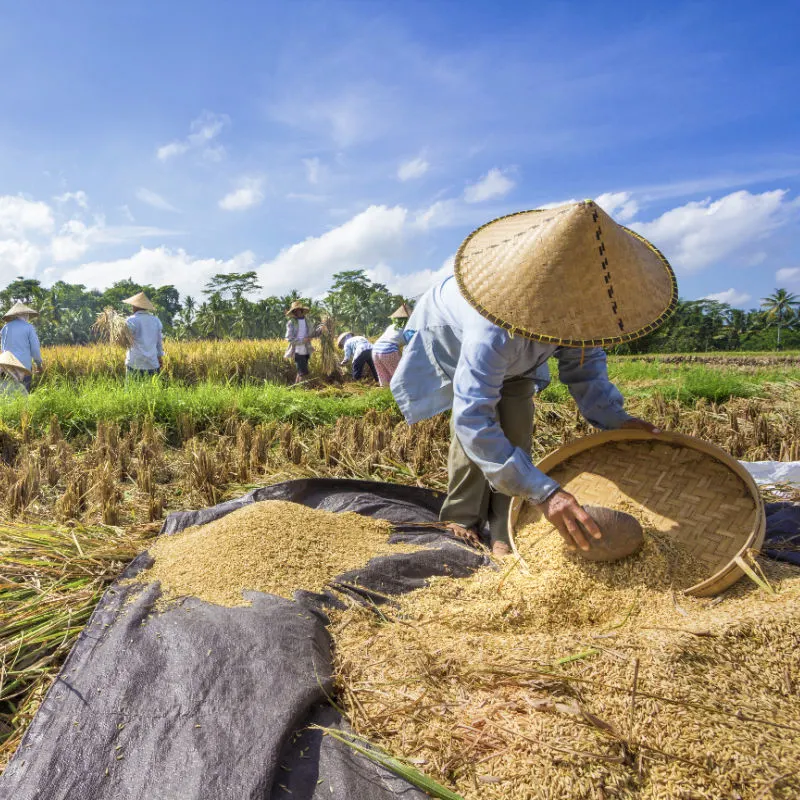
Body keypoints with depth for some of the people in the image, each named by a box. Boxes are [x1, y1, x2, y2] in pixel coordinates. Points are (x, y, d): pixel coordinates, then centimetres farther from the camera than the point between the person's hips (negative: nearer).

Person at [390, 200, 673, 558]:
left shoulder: (578, 303, -31)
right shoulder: (494, 329, -52)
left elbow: (585, 366, -14)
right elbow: (472, 419, -56)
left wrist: (615, 419, -32)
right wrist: (544, 492, -61)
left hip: (514, 357, 5)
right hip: (450, 339, -4)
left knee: (515, 432, -9)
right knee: (477, 431, -17)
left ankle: (506, 532, 2)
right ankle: (462, 516, 7)